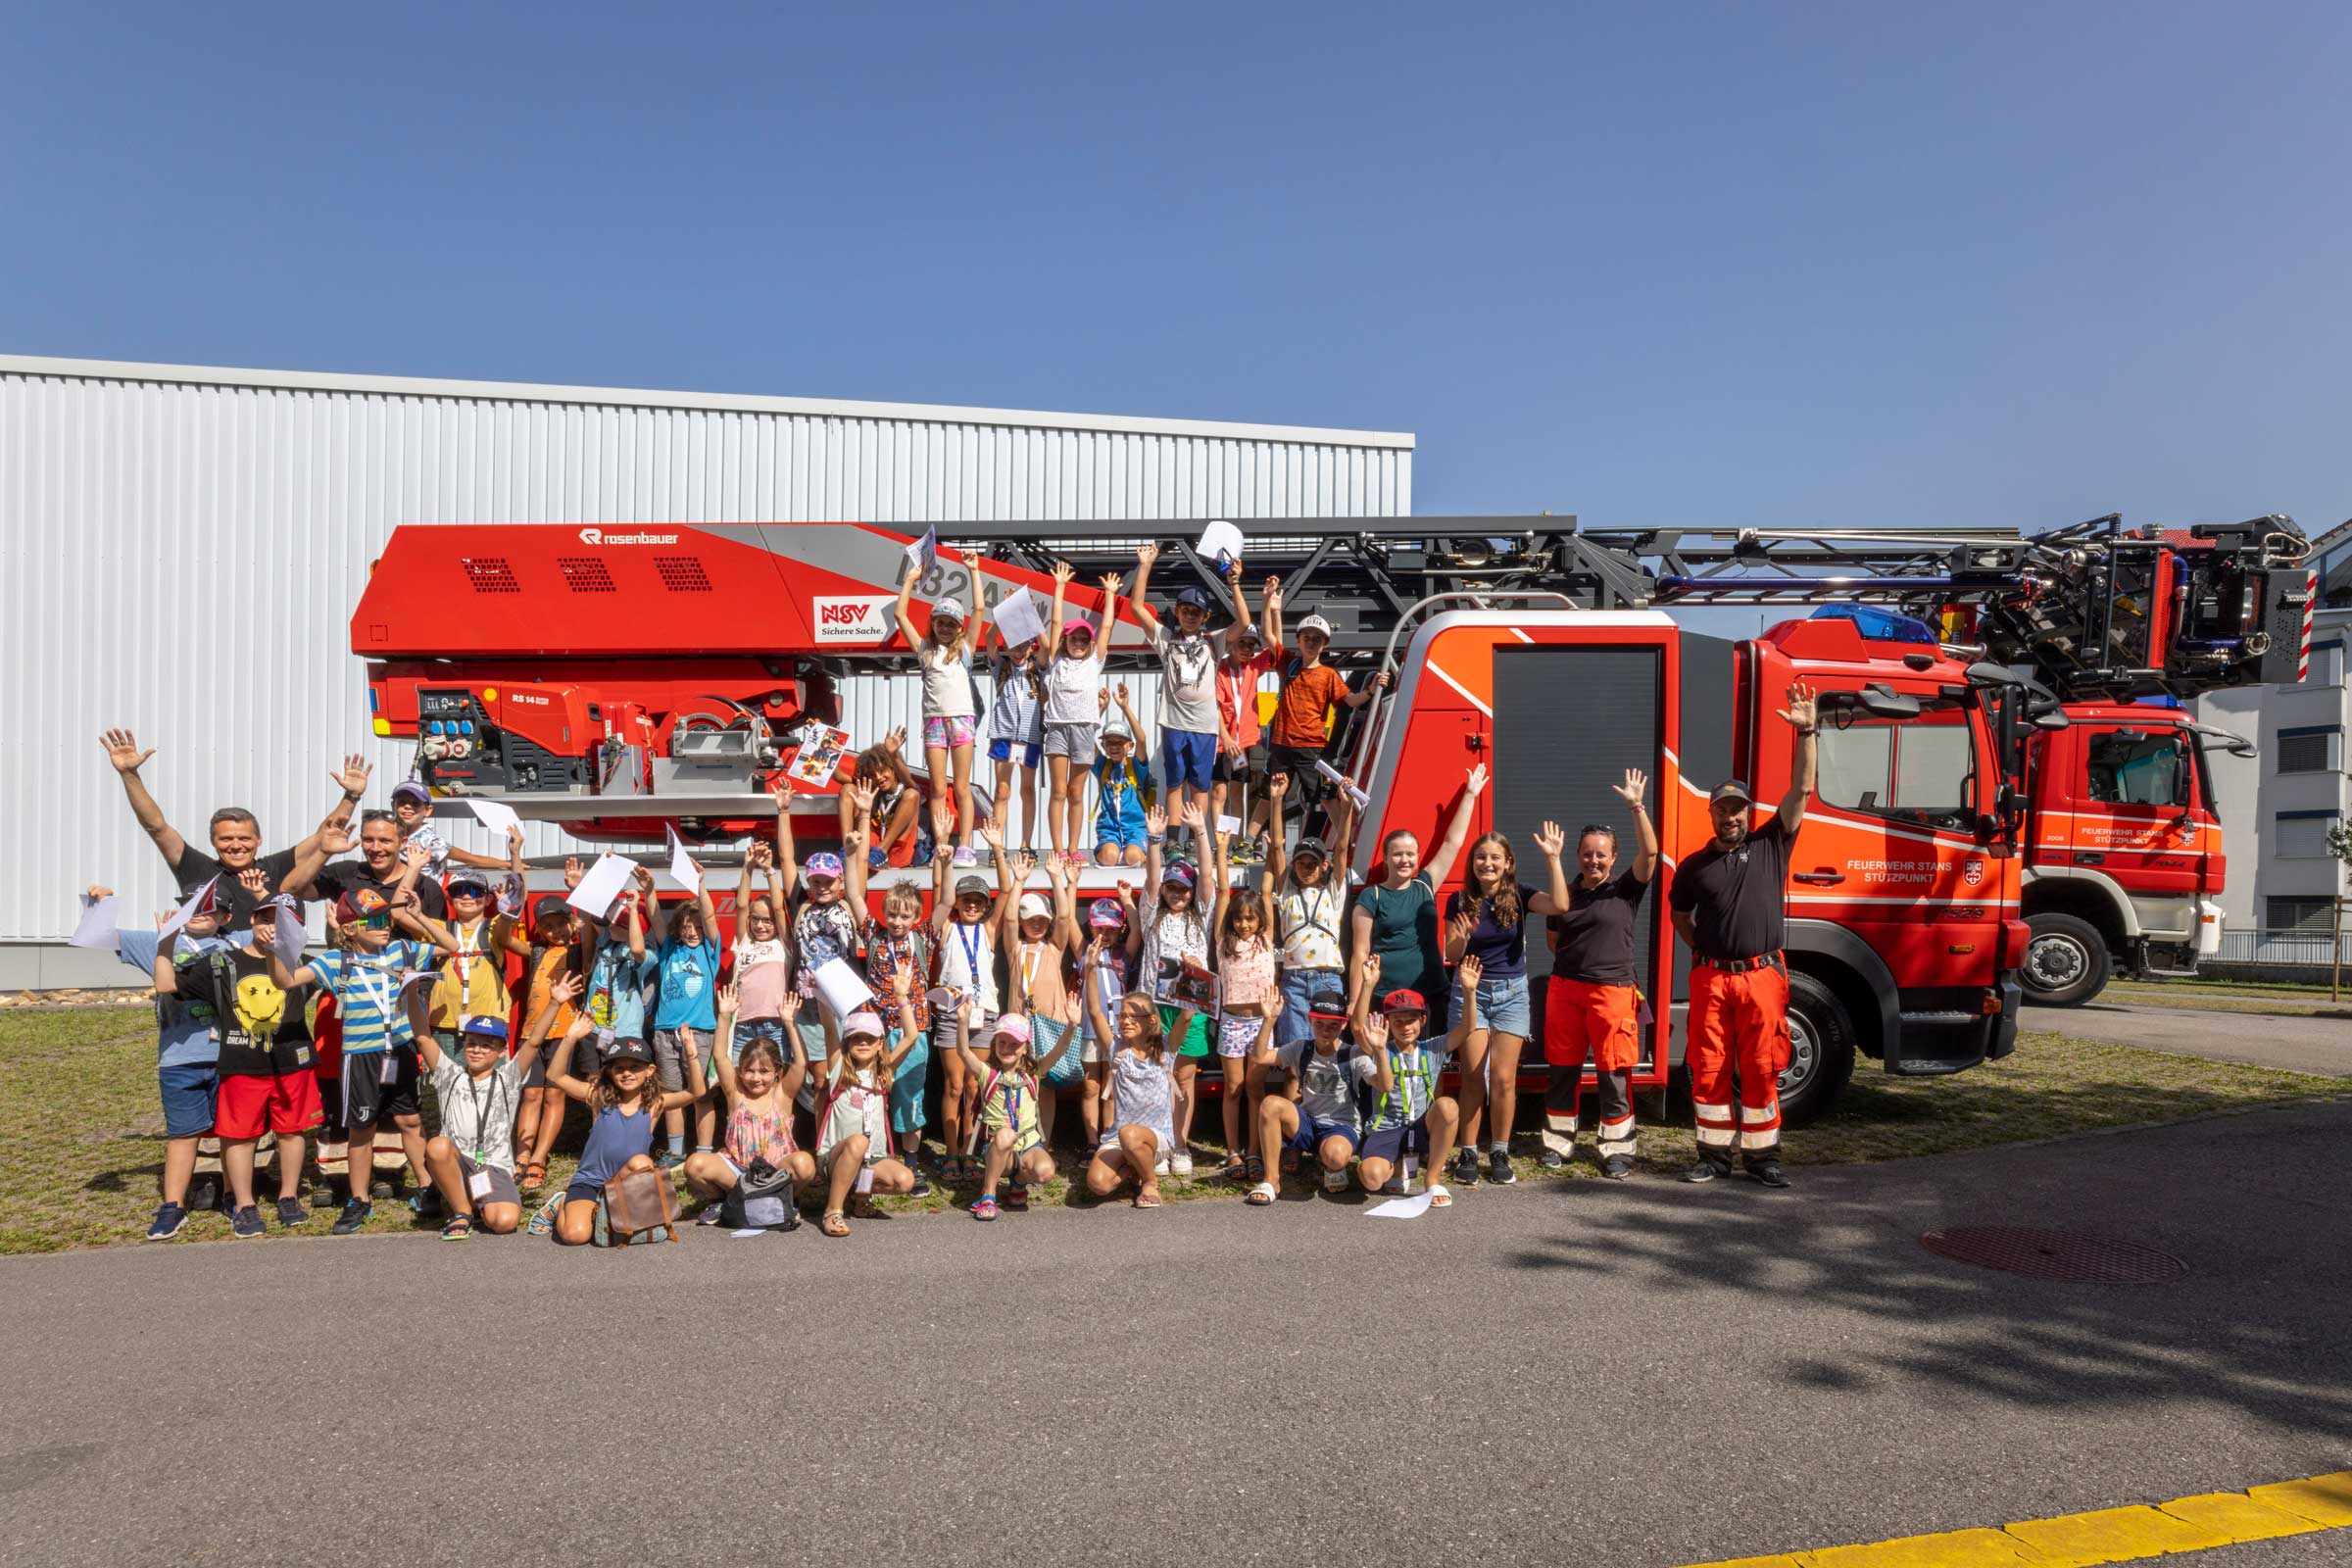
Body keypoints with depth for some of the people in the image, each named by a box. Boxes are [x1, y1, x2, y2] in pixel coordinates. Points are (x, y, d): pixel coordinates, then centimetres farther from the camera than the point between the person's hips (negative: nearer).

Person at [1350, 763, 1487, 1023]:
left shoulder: (1425, 887, 12)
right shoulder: (1371, 898, 1)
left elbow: (1453, 842, 16)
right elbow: (1361, 953, 0)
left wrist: (1470, 794, 20)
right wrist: (1355, 1003, -6)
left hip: (1432, 995, 4)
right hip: (1384, 998, -4)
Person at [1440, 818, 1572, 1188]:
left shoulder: (1518, 895, -4)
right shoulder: (1460, 900, -2)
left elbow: (1559, 905, -23)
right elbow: (1451, 956, -2)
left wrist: (1553, 858, -26)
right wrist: (1461, 938, -24)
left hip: (1512, 992, 0)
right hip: (1470, 991, 0)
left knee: (1503, 1078, -3)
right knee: (1473, 1076, 0)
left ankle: (1500, 1153, 9)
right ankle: (1468, 1153, 7)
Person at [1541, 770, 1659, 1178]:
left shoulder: (1625, 887, 0)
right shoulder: (1566, 893, 9)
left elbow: (1649, 853, -16)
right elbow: (1552, 938, 22)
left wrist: (1637, 806, -22)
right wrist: (1575, 959, 8)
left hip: (1613, 990, -3)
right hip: (1565, 988, 3)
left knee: (1614, 1075, 0)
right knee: (1562, 1070, 9)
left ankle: (1617, 1151, 8)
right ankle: (1559, 1144, 20)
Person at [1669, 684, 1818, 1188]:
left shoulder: (1771, 845, 5)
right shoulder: (1694, 864, 9)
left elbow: (1802, 790, -2)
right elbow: (1679, 913, 23)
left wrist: (1807, 732, -9)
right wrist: (1700, 951, 10)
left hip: (1763, 976, -1)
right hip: (1711, 979, 1)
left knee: (1761, 1071, 2)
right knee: (1708, 1070, 3)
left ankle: (1762, 1154, 11)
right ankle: (1715, 1153, 13)